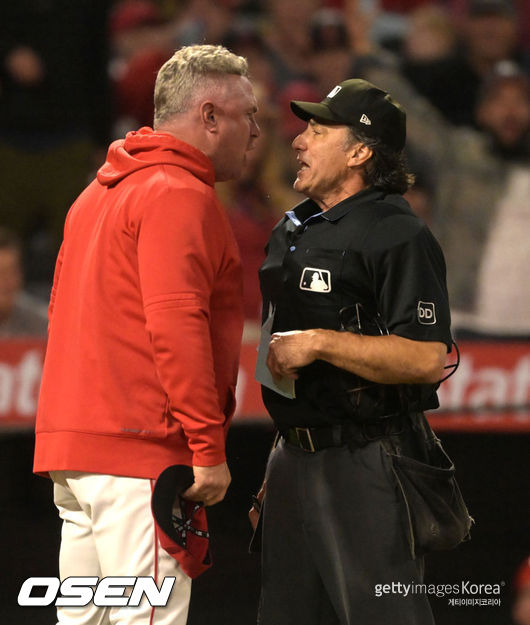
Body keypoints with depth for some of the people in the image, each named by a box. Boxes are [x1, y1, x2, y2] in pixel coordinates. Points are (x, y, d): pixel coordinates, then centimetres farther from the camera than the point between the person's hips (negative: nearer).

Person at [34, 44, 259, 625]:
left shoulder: (100, 192, 21)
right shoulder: (180, 195, -9)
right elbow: (175, 323, -19)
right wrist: (209, 446, -19)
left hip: (68, 444, 10)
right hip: (139, 450, -10)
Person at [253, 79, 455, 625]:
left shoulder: (398, 237, -12)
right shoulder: (292, 229, 16)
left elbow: (427, 359, -21)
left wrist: (319, 343, -21)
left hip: (367, 466, -9)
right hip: (293, 453, 9)